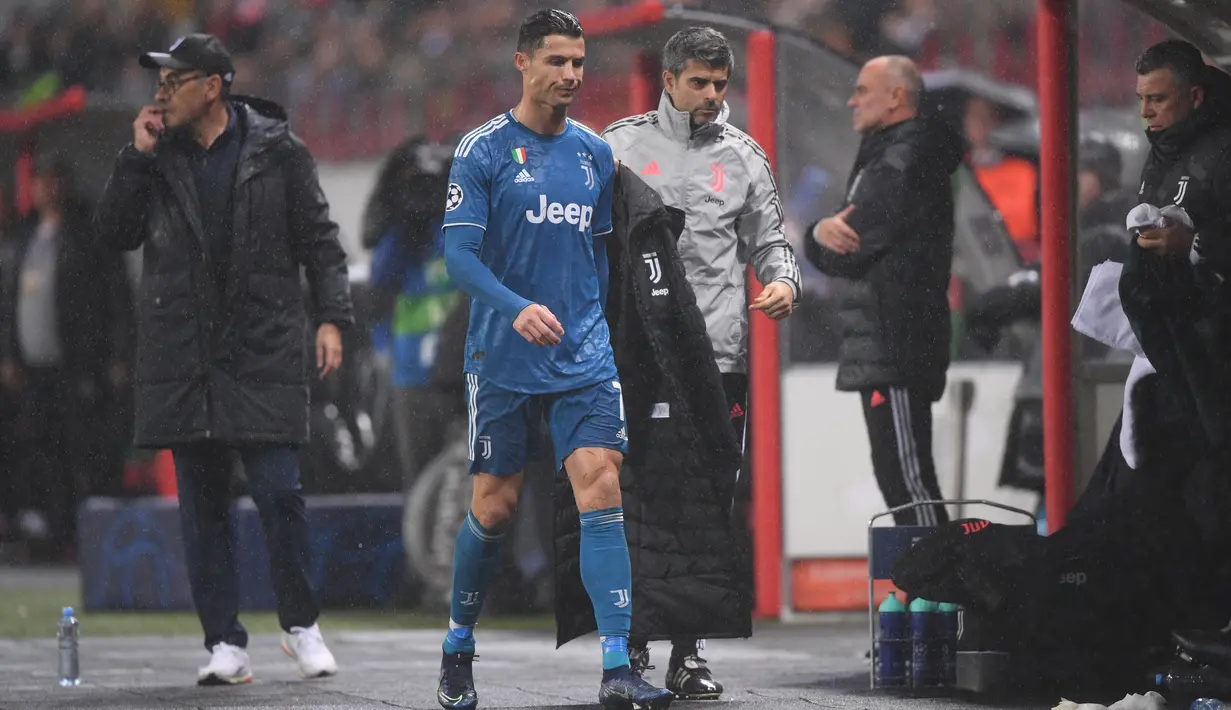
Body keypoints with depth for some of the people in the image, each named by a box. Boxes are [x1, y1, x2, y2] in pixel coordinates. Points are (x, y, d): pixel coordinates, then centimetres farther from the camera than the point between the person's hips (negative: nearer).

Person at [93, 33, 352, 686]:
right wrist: (138, 156, -4)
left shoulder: (277, 153, 1)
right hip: (182, 357, 3)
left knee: (278, 491, -9)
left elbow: (319, 240, 3)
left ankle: (300, 626, 9)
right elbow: (114, 232, 4)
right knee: (201, 508, 3)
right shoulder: (158, 157, 9)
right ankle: (225, 645, 8)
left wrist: (331, 318, -7)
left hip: (263, 351, -3)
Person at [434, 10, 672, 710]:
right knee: (496, 506, 3)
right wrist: (518, 309, -26)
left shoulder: (596, 153, 10)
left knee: (602, 489, -11)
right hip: (503, 358, -3)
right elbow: (459, 252, -12)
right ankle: (459, 647, 26)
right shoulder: (483, 151, -5)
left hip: (584, 358, 3)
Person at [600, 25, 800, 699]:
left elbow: (769, 239, 14)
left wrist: (784, 282, -7)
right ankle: (631, 639, 8)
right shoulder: (621, 145, 7)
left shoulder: (744, 156, 11)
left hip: (719, 355, 1)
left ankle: (687, 654, 7)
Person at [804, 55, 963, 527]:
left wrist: (826, 239, 5)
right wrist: (824, 230, -8)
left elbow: (842, 257, -17)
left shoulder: (902, 165, -13)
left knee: (907, 478, -12)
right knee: (897, 476, 13)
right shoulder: (881, 159, 21)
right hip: (880, 351, 11)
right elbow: (827, 251, 14)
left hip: (894, 351, -11)